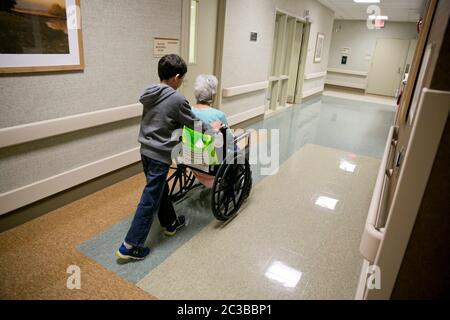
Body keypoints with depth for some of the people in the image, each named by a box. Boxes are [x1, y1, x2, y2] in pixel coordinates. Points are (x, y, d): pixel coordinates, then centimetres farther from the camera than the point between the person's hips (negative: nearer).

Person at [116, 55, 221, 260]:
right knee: (150, 200, 0)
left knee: (160, 190, 22)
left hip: (145, 150, 9)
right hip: (160, 155, -8)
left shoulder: (149, 93, 5)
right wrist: (211, 127, 11)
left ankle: (170, 223, 41)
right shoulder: (177, 99, -17)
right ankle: (131, 245, 8)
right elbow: (194, 124, -6)